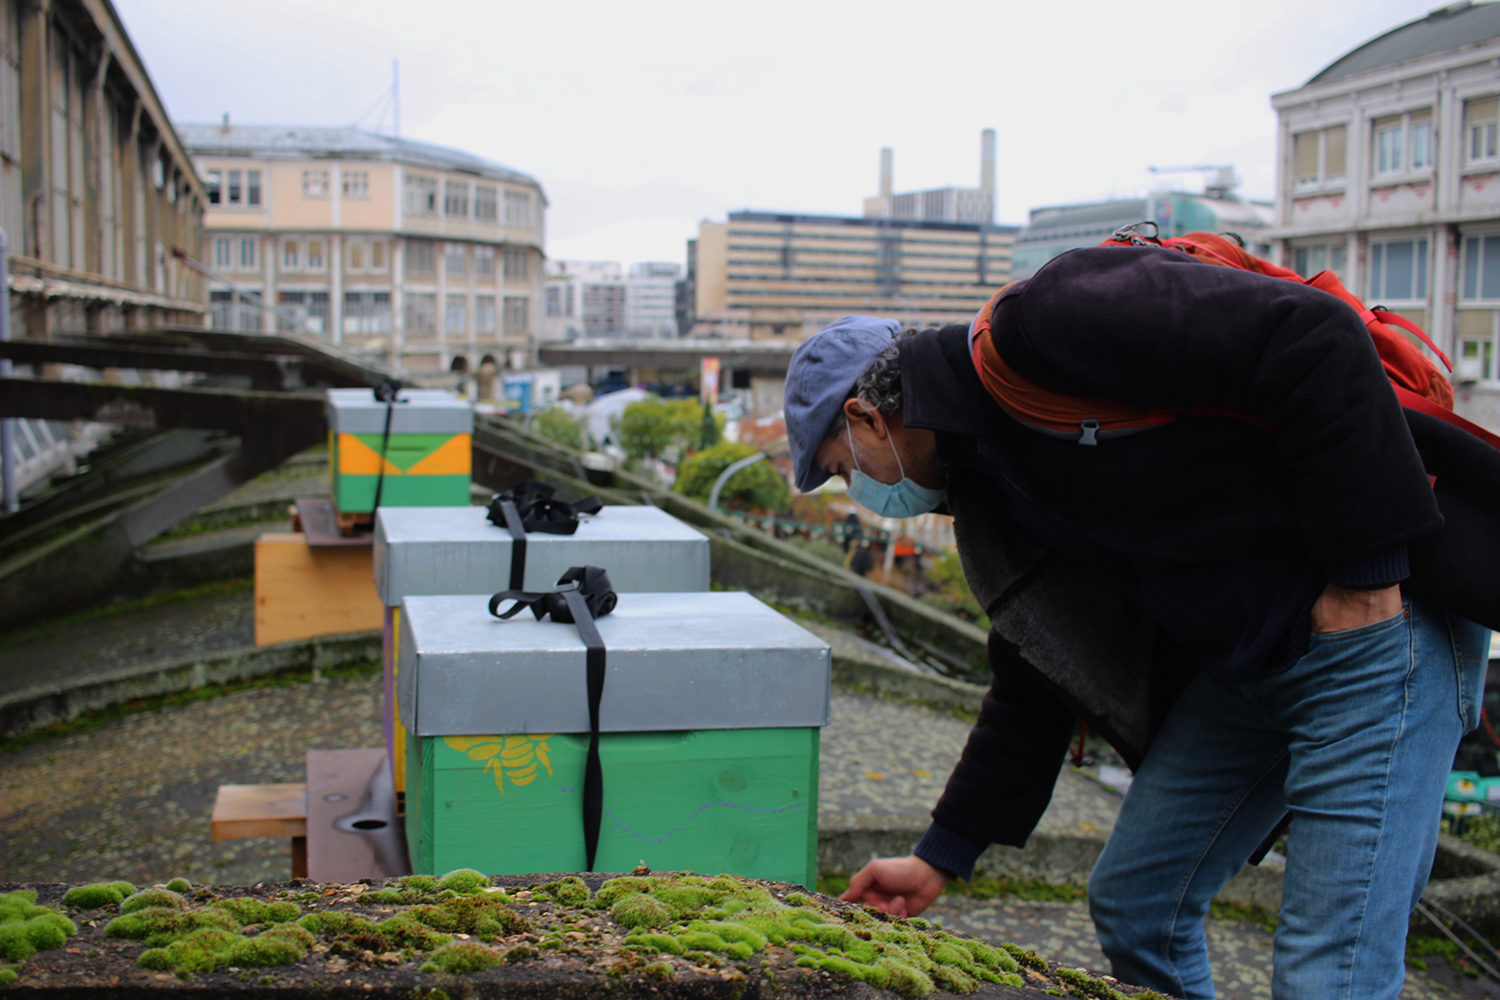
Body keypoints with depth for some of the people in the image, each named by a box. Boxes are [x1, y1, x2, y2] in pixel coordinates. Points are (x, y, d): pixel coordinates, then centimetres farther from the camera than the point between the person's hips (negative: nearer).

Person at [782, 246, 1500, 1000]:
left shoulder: (1045, 323, -18)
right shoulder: (986, 467, 11)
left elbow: (1317, 340, -26)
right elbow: (1039, 673, 18)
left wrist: (1364, 575, -22)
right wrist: (942, 856, 19)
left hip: (1372, 623, -9)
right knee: (1133, 905, 14)